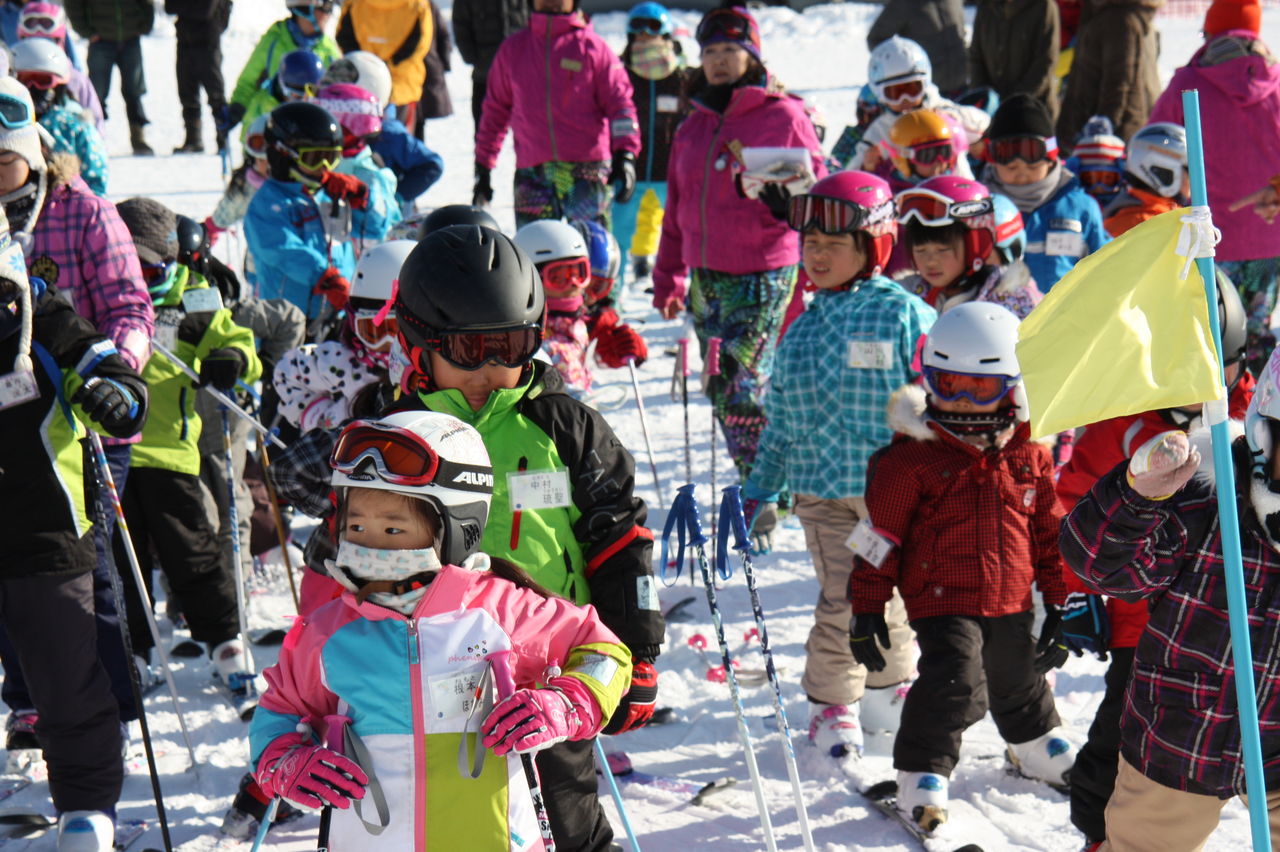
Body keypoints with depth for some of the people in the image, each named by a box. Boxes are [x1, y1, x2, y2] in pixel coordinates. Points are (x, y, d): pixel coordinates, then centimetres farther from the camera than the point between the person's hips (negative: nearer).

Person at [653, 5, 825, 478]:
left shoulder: (783, 116, -3)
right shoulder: (694, 127, 15)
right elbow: (678, 208, 19)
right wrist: (667, 279, 18)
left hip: (763, 275, -6)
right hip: (705, 276, 6)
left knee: (743, 388, -13)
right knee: (720, 390, 8)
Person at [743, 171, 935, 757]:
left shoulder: (903, 314, -4)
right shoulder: (801, 330, 9)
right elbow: (779, 421, 16)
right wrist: (760, 493, 16)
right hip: (821, 493, 2)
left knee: (886, 594, 11)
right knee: (843, 598, -7)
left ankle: (889, 687, 35)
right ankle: (830, 704, 10)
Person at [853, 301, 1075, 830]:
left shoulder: (1029, 457, 1)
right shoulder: (912, 457, -12)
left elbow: (1052, 534, 10)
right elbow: (880, 535, -9)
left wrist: (1061, 604, 10)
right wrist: (867, 610, -9)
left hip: (1011, 603, 5)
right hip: (942, 601, -5)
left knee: (1020, 682, 23)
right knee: (953, 681, -22)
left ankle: (1035, 748, 51)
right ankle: (921, 777, -8)